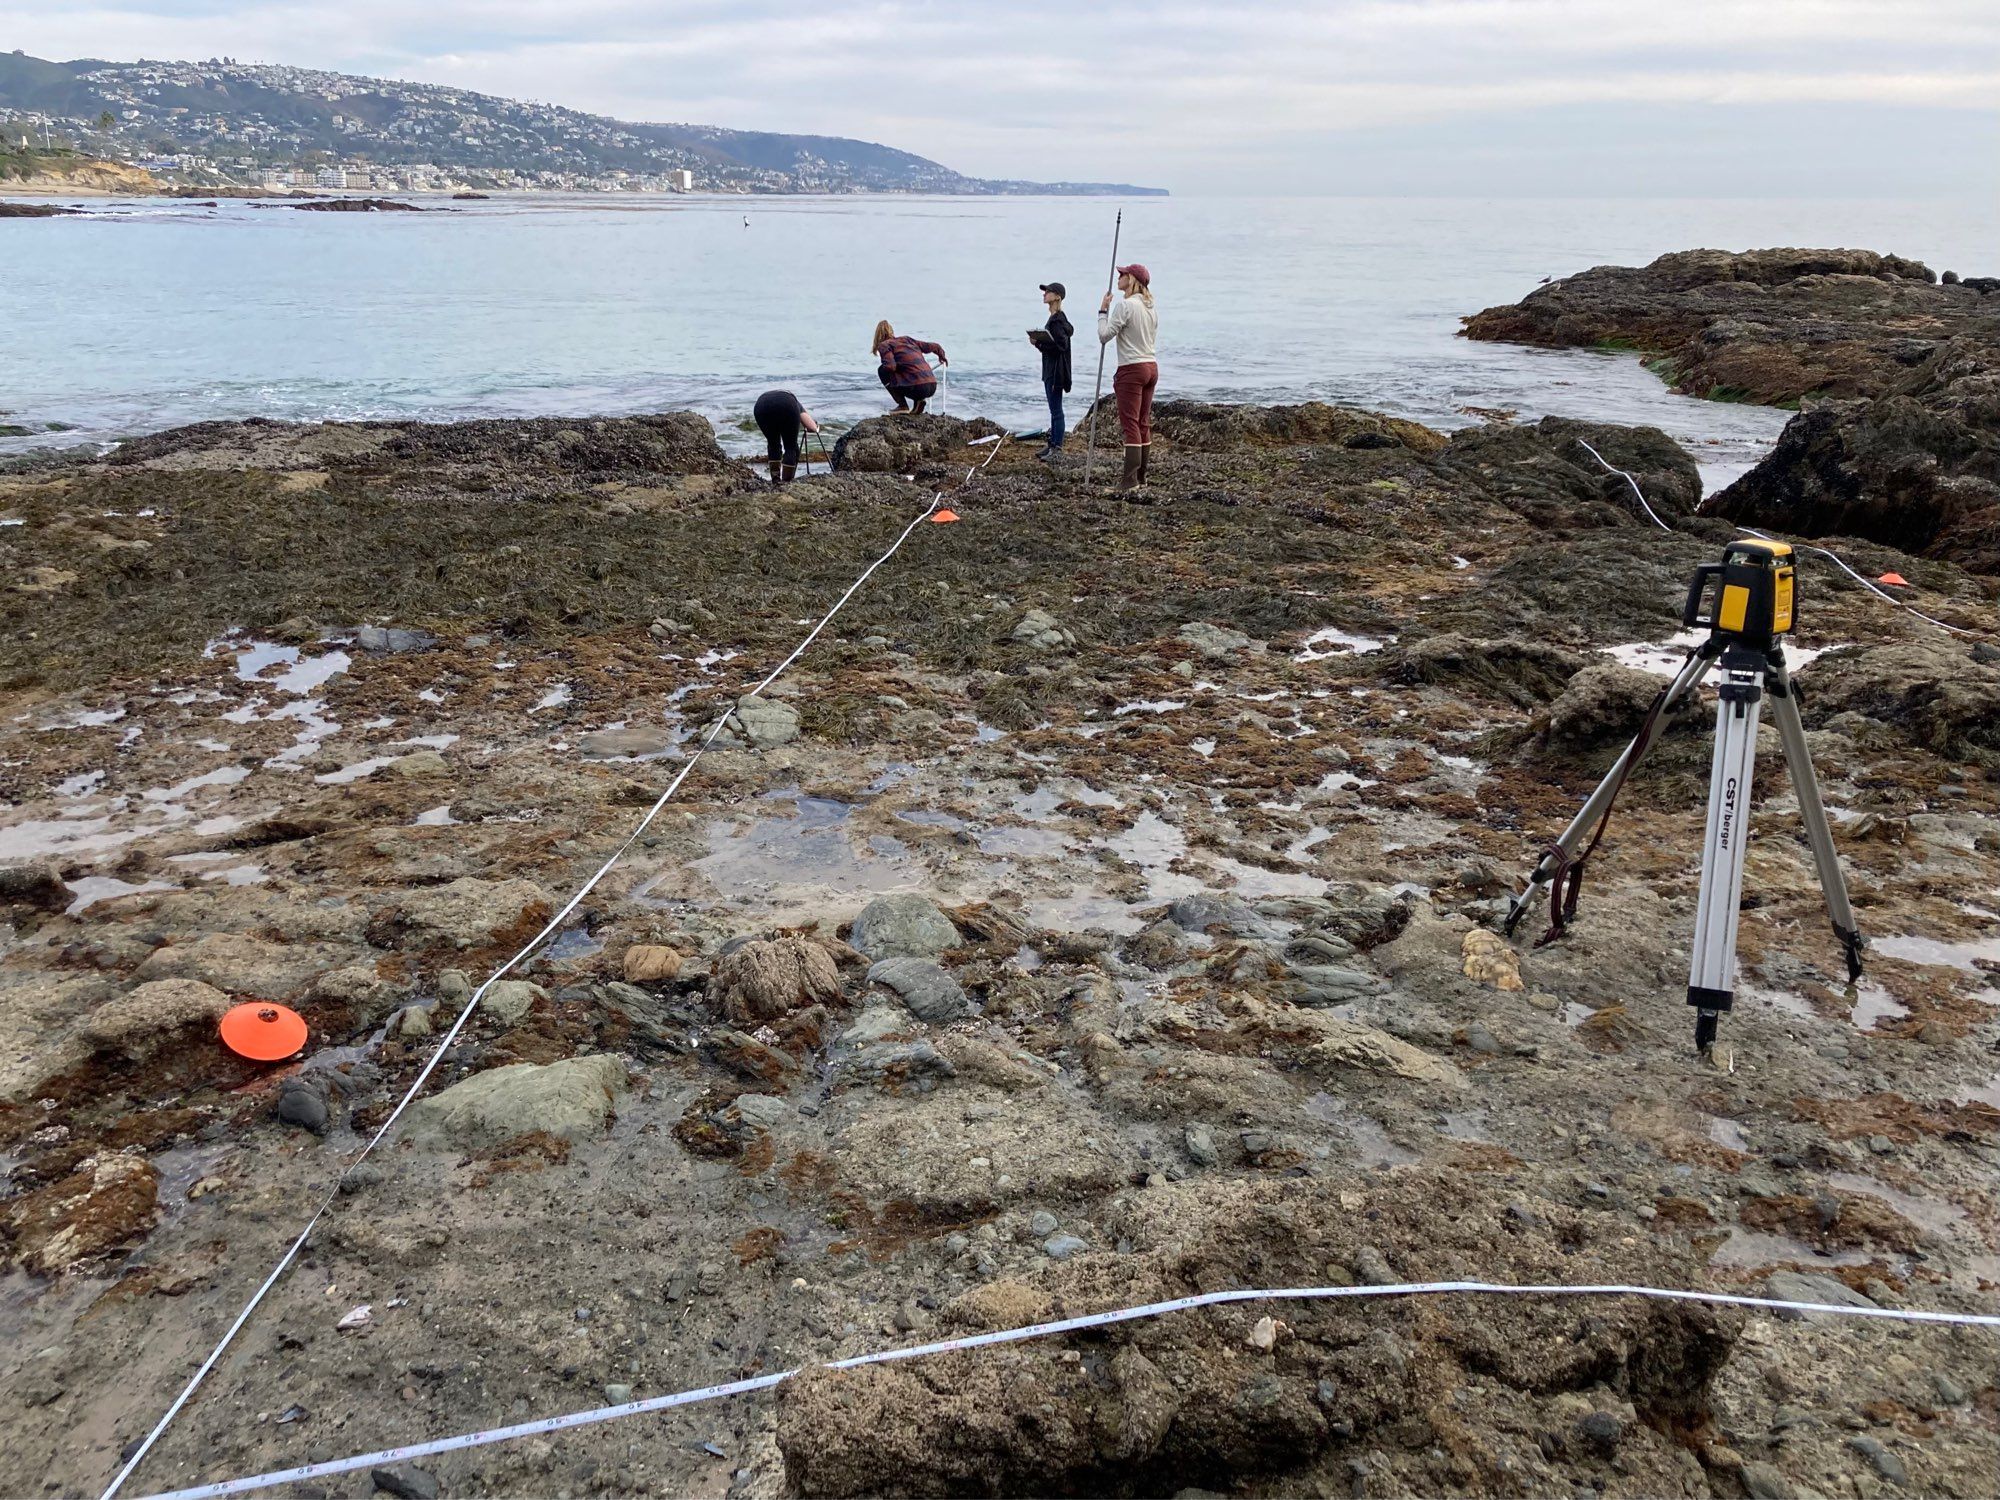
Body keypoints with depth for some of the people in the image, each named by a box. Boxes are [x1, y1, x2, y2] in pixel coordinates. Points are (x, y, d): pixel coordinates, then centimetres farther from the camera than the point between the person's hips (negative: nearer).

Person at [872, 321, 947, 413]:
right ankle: (918, 401, 13)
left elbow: (890, 367, -11)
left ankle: (903, 405, 5)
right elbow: (935, 347, 26)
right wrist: (942, 356, 48)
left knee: (883, 371, 12)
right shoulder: (907, 339, 23)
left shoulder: (884, 345, 6)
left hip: (917, 388, -6)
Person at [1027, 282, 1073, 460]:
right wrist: (1039, 342, 2)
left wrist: (1038, 342, -18)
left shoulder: (1058, 320, -17)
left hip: (1056, 371, -10)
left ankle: (1057, 448, -3)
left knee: (1056, 410, -6)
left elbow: (1060, 346, -23)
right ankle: (1052, 444, 22)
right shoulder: (1055, 318, 14)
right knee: (1054, 410, 15)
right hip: (1051, 370, 10)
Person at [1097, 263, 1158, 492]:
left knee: (1131, 423, -9)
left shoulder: (1125, 306, -13)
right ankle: (1140, 475, 16)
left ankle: (1130, 479, -12)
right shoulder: (1152, 308, 13)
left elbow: (1104, 335, -14)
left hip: (1132, 370, -8)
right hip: (1152, 367, 8)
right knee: (1144, 423, 11)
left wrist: (1103, 310, -4)